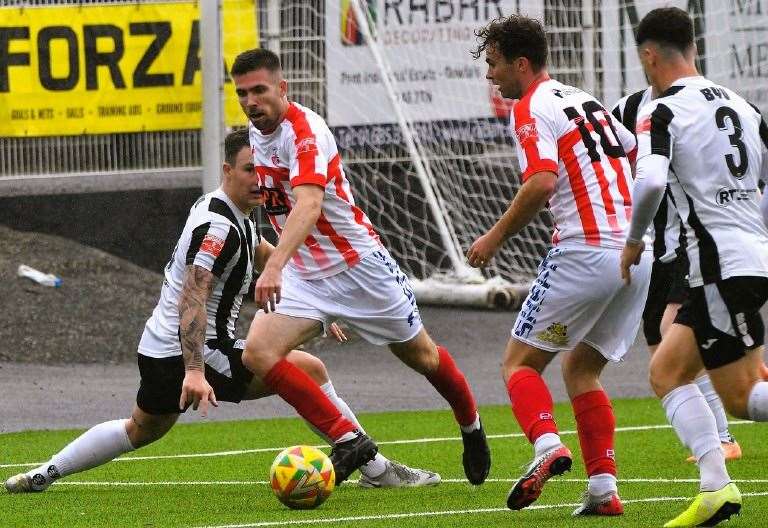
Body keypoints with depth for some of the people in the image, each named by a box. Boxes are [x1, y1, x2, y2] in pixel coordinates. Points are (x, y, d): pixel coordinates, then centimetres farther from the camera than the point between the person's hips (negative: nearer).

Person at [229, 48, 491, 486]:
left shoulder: (305, 131, -26)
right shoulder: (255, 131, -1)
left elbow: (308, 206, -43)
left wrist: (275, 266, -56)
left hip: (358, 265, -6)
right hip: (303, 276, 6)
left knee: (421, 355, 12)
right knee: (258, 353, -17)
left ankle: (471, 426, 42)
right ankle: (348, 440, -12)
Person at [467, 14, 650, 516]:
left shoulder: (532, 109, -6)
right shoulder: (585, 100, 20)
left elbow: (542, 181, -20)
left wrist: (495, 237, -11)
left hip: (585, 253, -8)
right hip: (637, 256, 8)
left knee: (520, 361, 3)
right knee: (581, 370, 17)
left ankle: (547, 445, -24)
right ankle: (603, 488, 4)